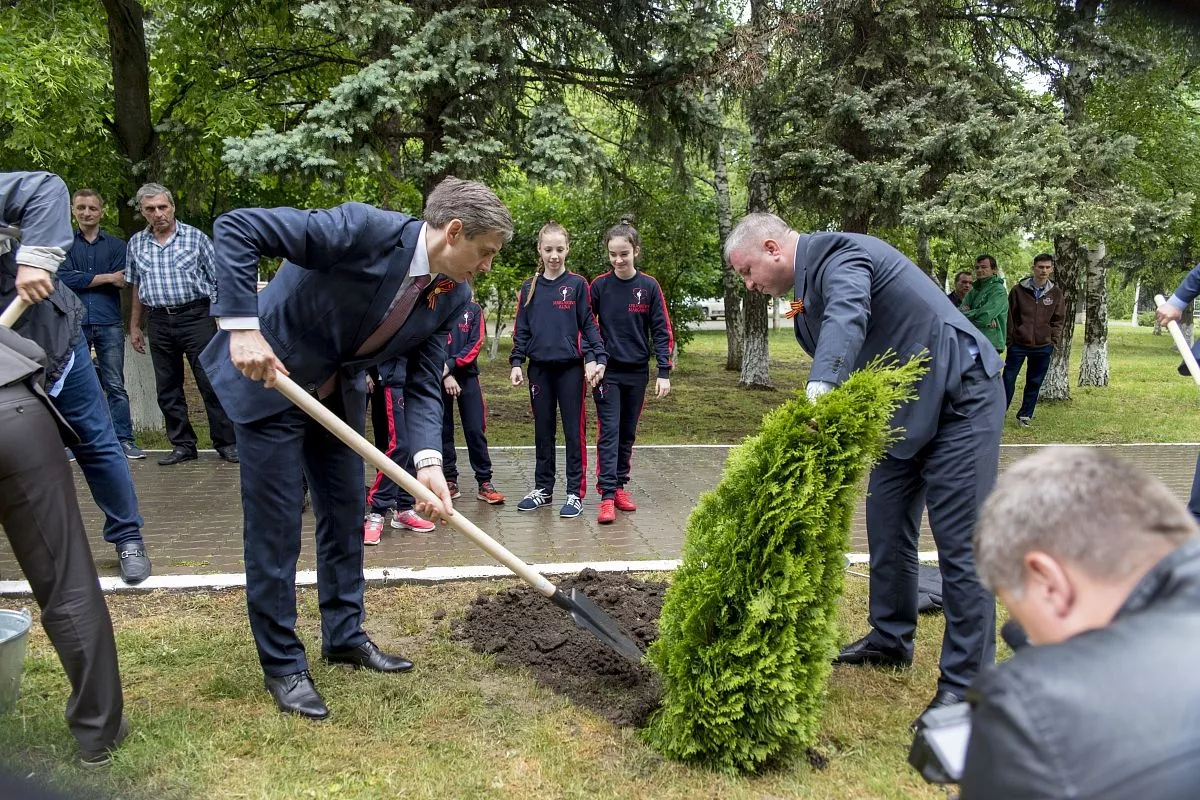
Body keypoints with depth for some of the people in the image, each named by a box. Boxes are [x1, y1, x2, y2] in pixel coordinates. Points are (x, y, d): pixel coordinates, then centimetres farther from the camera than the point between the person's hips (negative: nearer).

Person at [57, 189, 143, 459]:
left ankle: (124, 439, 2)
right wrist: (106, 278, -5)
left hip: (109, 324, 0)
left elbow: (121, 282, -1)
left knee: (115, 385, 0)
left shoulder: (116, 245, 13)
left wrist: (82, 279, -5)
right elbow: (64, 278, -4)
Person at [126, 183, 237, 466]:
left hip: (196, 316, -4)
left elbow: (218, 281, 1)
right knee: (167, 389, 7)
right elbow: (137, 288, 18)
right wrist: (134, 326, 17)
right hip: (159, 322, 4)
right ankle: (183, 445, 16)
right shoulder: (136, 244, 11)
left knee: (211, 383, -4)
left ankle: (226, 443, 3)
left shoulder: (196, 237, 0)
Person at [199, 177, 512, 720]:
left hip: (338, 394, 7)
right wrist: (242, 328, -37)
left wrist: (428, 461, -22)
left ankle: (345, 636, 32)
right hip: (267, 377, -7)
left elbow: (423, 385, -7)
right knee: (275, 526, -1)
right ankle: (282, 665, 15)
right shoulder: (366, 229, -30)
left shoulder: (453, 295, -9)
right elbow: (236, 227, -30)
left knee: (346, 516, 13)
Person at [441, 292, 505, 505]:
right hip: (440, 377, -1)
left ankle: (484, 482, 0)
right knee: (443, 430, 3)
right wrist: (445, 375, -13)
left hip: (468, 376, 1)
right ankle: (450, 480, 12)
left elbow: (476, 343, -1)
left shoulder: (474, 309, 9)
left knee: (476, 430, -2)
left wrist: (451, 364, -13)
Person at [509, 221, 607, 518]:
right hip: (539, 368, 3)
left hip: (570, 367, -3)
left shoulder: (577, 284, 0)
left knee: (573, 431, 1)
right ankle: (543, 488, 21)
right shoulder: (529, 288, 8)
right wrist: (516, 363, 1)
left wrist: (593, 358, -13)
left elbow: (588, 325, -1)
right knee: (543, 431, 11)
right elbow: (521, 329, 9)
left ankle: (575, 493, 8)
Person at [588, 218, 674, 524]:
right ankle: (607, 496, -7)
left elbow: (661, 331, 0)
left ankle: (620, 487, 21)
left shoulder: (649, 287, -1)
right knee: (609, 432, -6)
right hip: (607, 372, -1)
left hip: (637, 372, 1)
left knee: (627, 433, 10)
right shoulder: (599, 286, -2)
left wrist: (664, 372, -5)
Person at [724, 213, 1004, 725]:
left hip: (959, 396, -10)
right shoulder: (807, 296, 11)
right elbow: (845, 373, 12)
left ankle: (965, 685, 2)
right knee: (886, 523, 14)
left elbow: (847, 317, -40)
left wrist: (819, 388, -54)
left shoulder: (839, 254, -19)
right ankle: (891, 639, 32)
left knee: (959, 543, -7)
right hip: (906, 409, 10)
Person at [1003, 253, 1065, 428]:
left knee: (1034, 383, 8)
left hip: (1043, 347, 2)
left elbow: (1059, 320, 8)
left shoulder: (1056, 293, 2)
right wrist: (1009, 339, -4)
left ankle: (1025, 415, 19)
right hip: (1018, 344, -2)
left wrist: (1054, 341, 0)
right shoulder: (1019, 290, -4)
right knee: (1008, 380, -1)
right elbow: (1009, 316, -1)